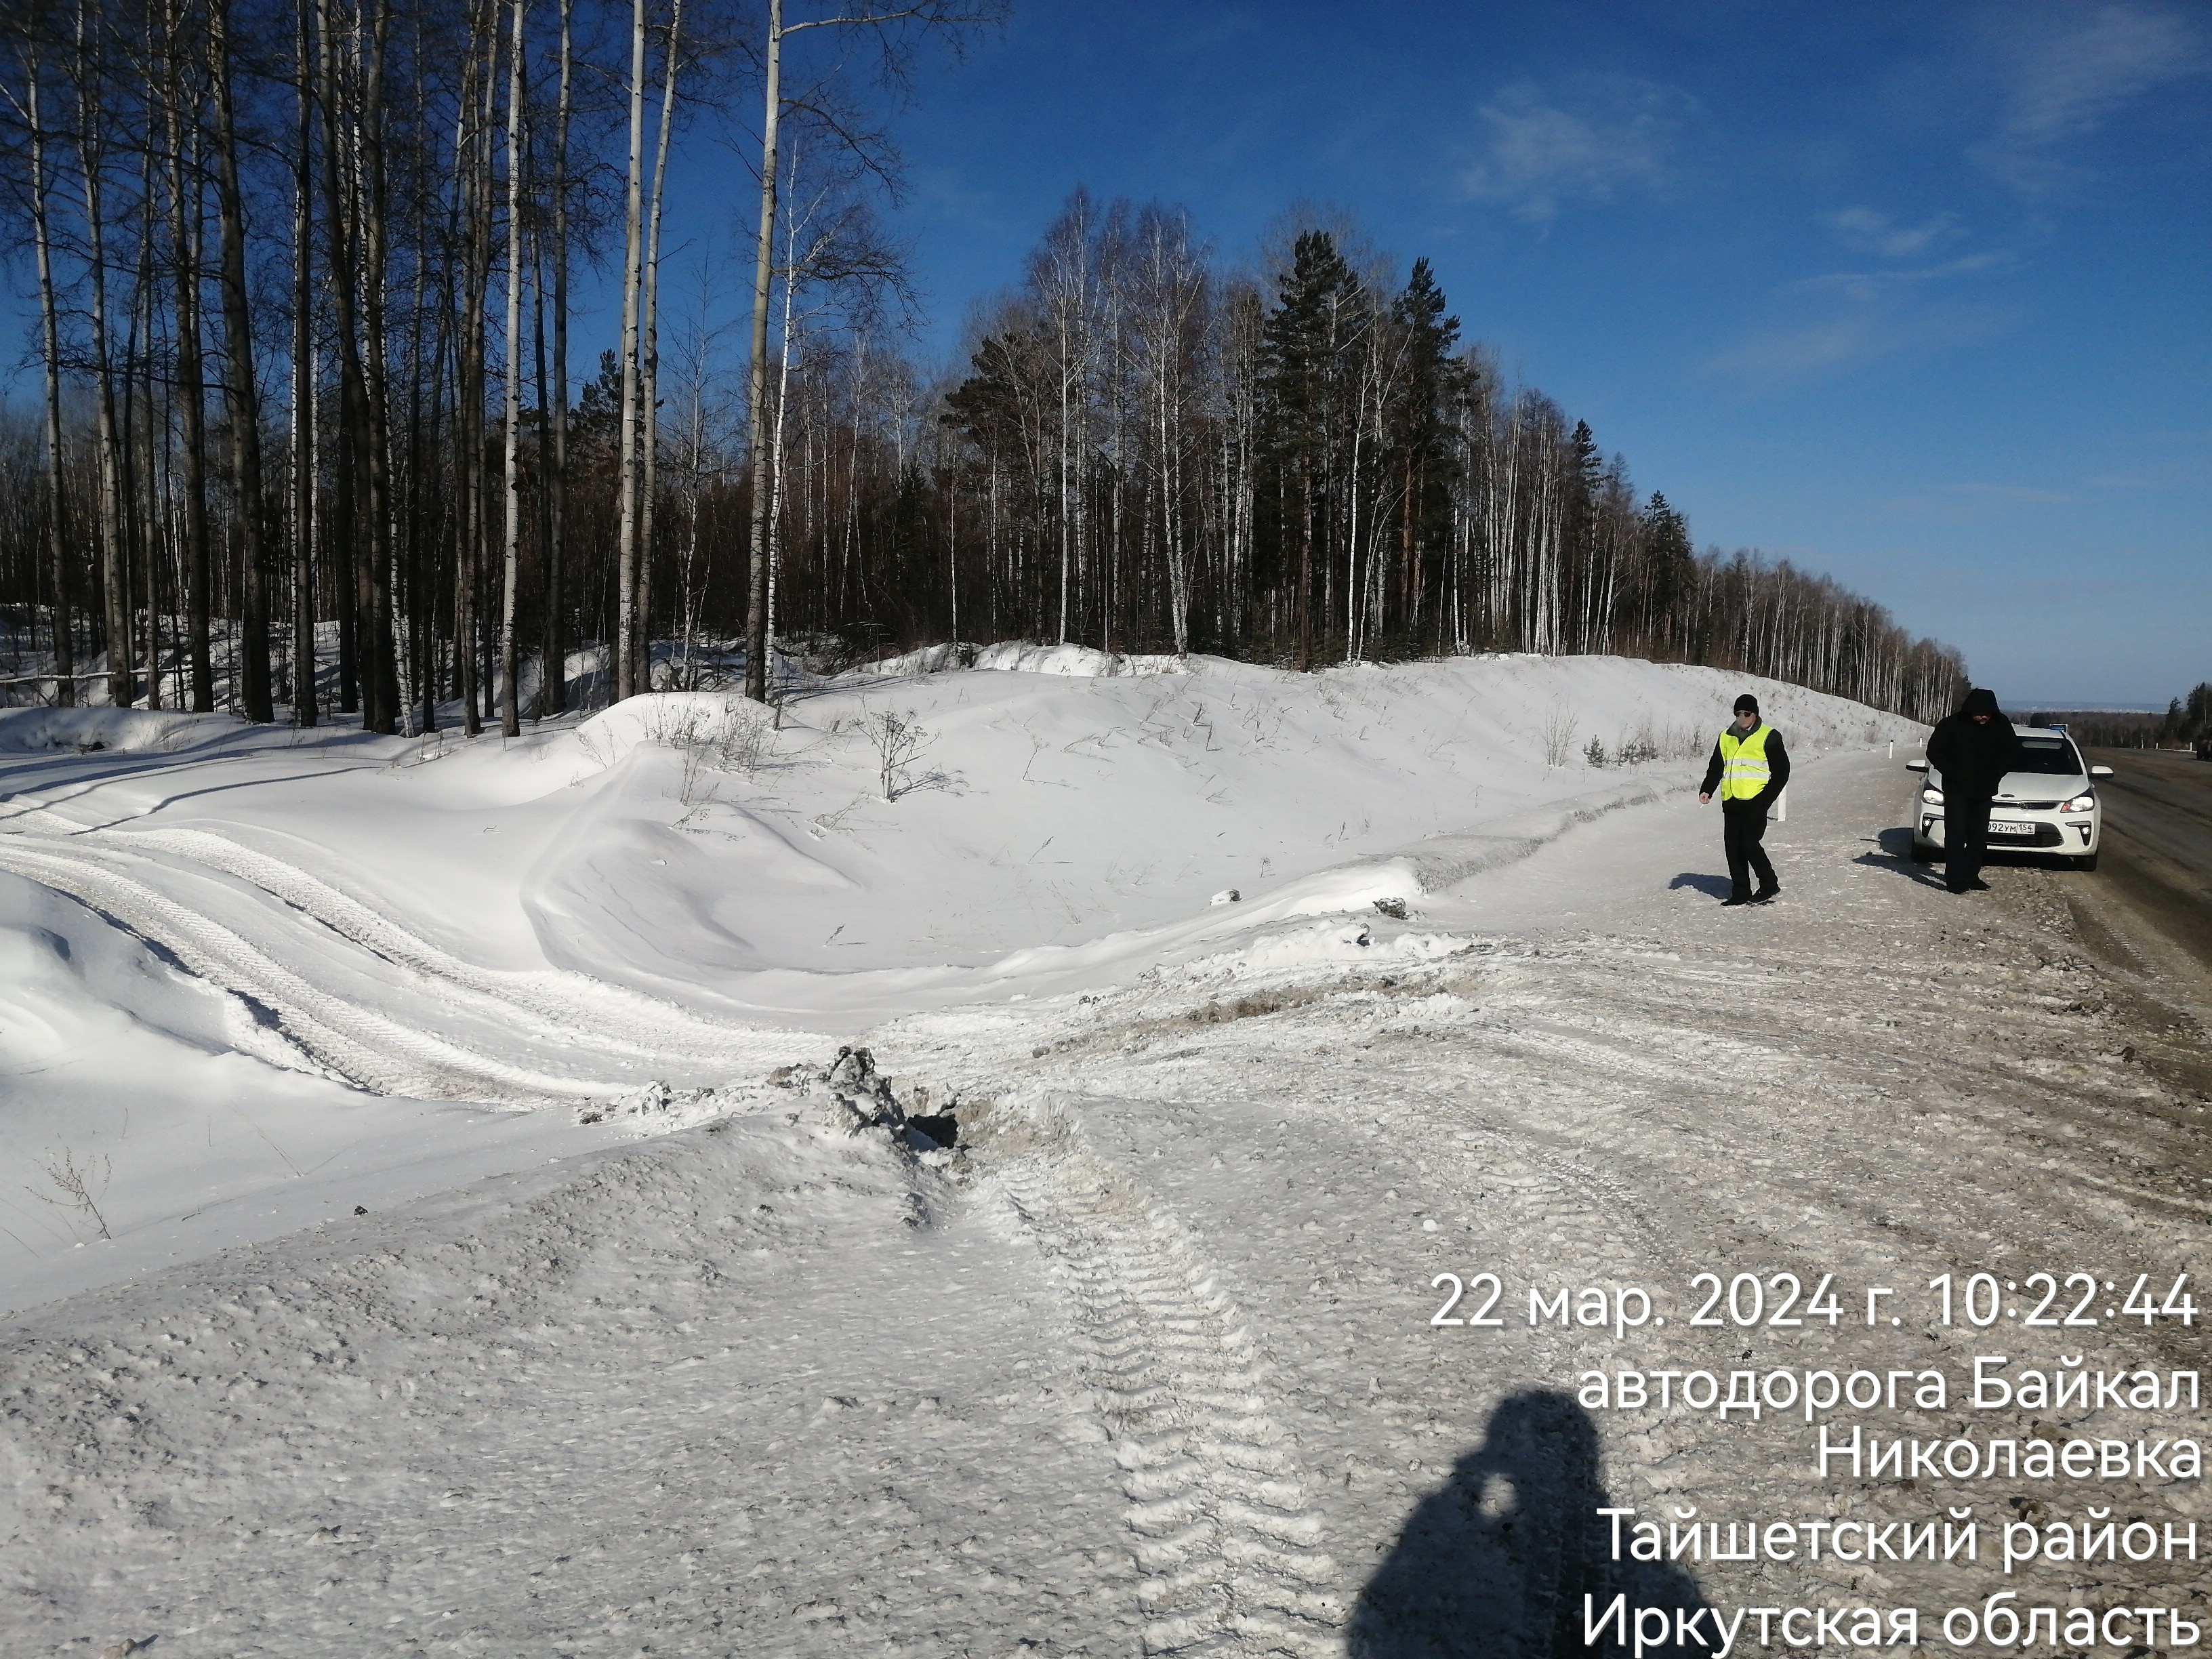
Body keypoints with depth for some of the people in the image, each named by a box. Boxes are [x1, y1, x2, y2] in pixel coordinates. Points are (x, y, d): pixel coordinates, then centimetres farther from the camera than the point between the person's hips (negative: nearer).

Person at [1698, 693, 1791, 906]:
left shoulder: (1769, 737, 1)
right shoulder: (1726, 737, 16)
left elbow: (1781, 771, 0)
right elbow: (1716, 768, 21)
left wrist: (1766, 798, -9)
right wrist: (1706, 790, 4)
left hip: (1755, 801, -6)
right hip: (1731, 801, 6)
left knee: (1749, 843, -14)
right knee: (1733, 847, 4)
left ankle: (1769, 885, 3)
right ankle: (1740, 892, 11)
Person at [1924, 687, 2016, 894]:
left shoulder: (2002, 726, 0)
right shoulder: (1952, 725, -12)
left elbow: (2009, 753, 12)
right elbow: (1934, 751, -6)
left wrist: (1996, 775, -2)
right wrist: (1953, 774, -14)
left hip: (1984, 791, 4)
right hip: (1957, 791, -4)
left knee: (1979, 837, 8)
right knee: (1956, 835, -8)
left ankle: (1971, 877, 17)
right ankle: (1955, 879, -7)